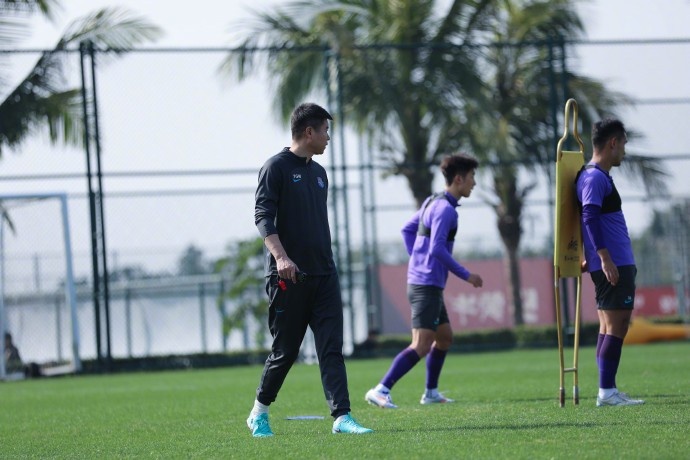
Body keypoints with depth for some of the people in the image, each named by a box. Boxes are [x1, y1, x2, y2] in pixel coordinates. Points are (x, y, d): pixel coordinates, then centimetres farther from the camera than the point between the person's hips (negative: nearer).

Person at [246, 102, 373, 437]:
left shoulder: (318, 172, 18)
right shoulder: (277, 167, -5)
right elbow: (263, 215, -14)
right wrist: (280, 256, -27)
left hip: (323, 275, 7)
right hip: (288, 277, -7)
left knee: (332, 347, -5)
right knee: (285, 350, 0)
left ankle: (341, 416, -11)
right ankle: (259, 413, 18)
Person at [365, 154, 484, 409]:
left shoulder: (433, 202, 15)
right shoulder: (445, 208, -15)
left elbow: (407, 229, 25)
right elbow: (437, 248, -23)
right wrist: (466, 275, -16)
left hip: (420, 281, 10)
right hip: (427, 285, -10)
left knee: (444, 337, 21)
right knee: (421, 346, -15)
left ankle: (431, 392, 27)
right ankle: (381, 391, -21)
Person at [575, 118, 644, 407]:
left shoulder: (598, 176, 18)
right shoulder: (595, 177, -13)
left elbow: (592, 218, 25)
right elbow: (590, 217, -22)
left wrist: (592, 259, 29)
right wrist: (605, 258, -26)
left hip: (613, 266, 10)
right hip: (613, 266, -10)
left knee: (609, 327, 10)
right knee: (616, 327, -9)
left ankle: (607, 392, 11)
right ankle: (607, 391, -9)